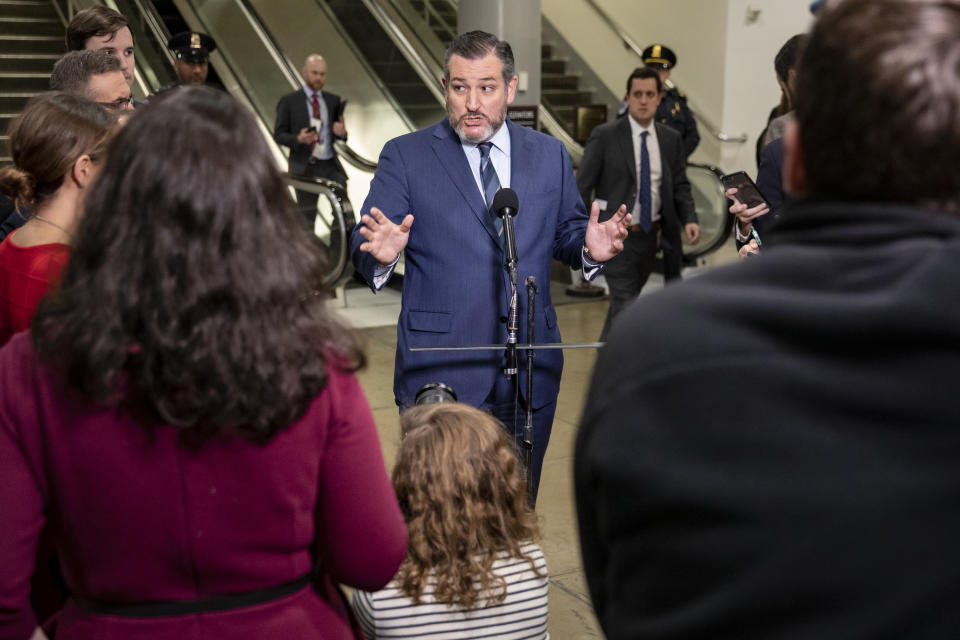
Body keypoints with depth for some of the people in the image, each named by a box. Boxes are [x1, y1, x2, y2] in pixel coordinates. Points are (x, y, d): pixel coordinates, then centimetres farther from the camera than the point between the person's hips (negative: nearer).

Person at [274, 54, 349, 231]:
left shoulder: (334, 101, 9)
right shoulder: (289, 101, 0)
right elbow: (278, 134, -1)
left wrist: (341, 132, -10)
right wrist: (298, 139, -21)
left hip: (331, 165, 2)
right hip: (304, 168, -2)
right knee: (307, 218, 7)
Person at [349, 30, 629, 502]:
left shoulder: (549, 155, 10)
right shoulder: (404, 156, 0)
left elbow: (565, 232, 14)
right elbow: (362, 247, -3)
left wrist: (589, 246, -9)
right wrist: (381, 253, -27)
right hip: (439, 371, -3)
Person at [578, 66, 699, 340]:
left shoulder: (671, 139, 6)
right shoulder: (605, 136, -7)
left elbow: (680, 186, 9)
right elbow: (582, 186, -6)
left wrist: (689, 220, -9)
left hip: (651, 235, 5)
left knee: (623, 301, 18)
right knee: (626, 306, -10)